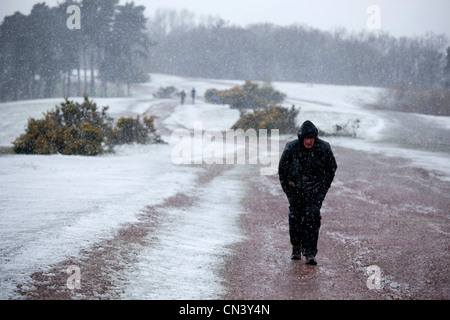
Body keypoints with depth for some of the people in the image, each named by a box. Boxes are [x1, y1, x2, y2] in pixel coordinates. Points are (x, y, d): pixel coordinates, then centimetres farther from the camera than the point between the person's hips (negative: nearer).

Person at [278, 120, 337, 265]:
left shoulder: (323, 148, -11)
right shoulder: (291, 148, -12)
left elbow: (332, 168, 5)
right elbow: (282, 169, 2)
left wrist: (324, 187, 1)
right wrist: (287, 189, 1)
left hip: (316, 189, -1)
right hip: (295, 188, 1)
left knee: (312, 217, -13)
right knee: (295, 218, 5)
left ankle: (310, 253, -12)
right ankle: (296, 247, 28)